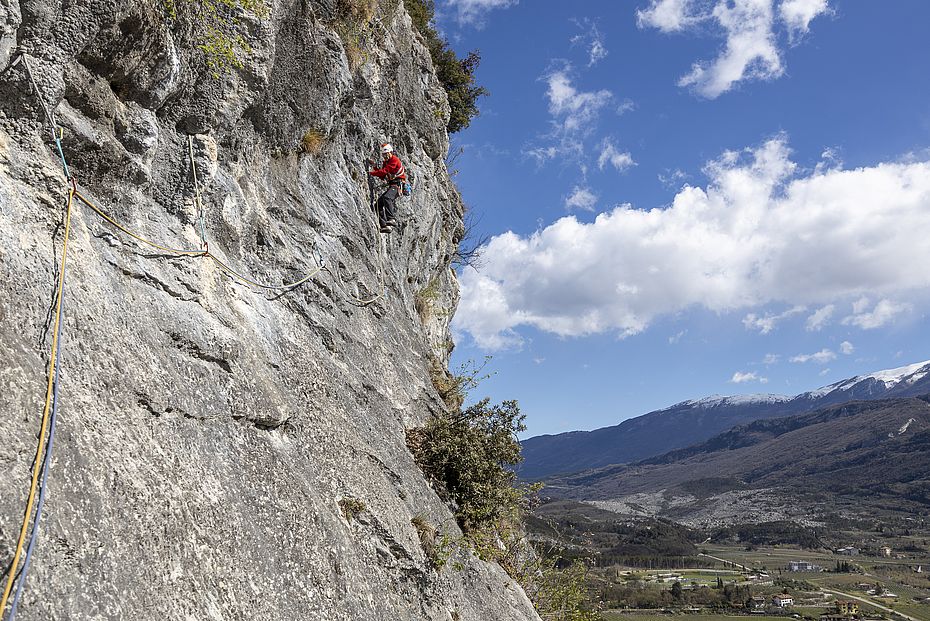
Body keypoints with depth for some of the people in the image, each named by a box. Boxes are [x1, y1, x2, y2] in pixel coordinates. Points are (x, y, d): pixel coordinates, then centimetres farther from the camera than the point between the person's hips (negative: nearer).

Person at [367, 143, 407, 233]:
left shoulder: (395, 160, -7)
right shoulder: (385, 162, 21)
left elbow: (385, 171, -16)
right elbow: (382, 176, 17)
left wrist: (371, 173, -14)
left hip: (398, 184, -9)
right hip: (391, 185, 9)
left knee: (387, 197, -34)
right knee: (379, 202, -2)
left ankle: (391, 220, -42)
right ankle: (384, 226, -8)